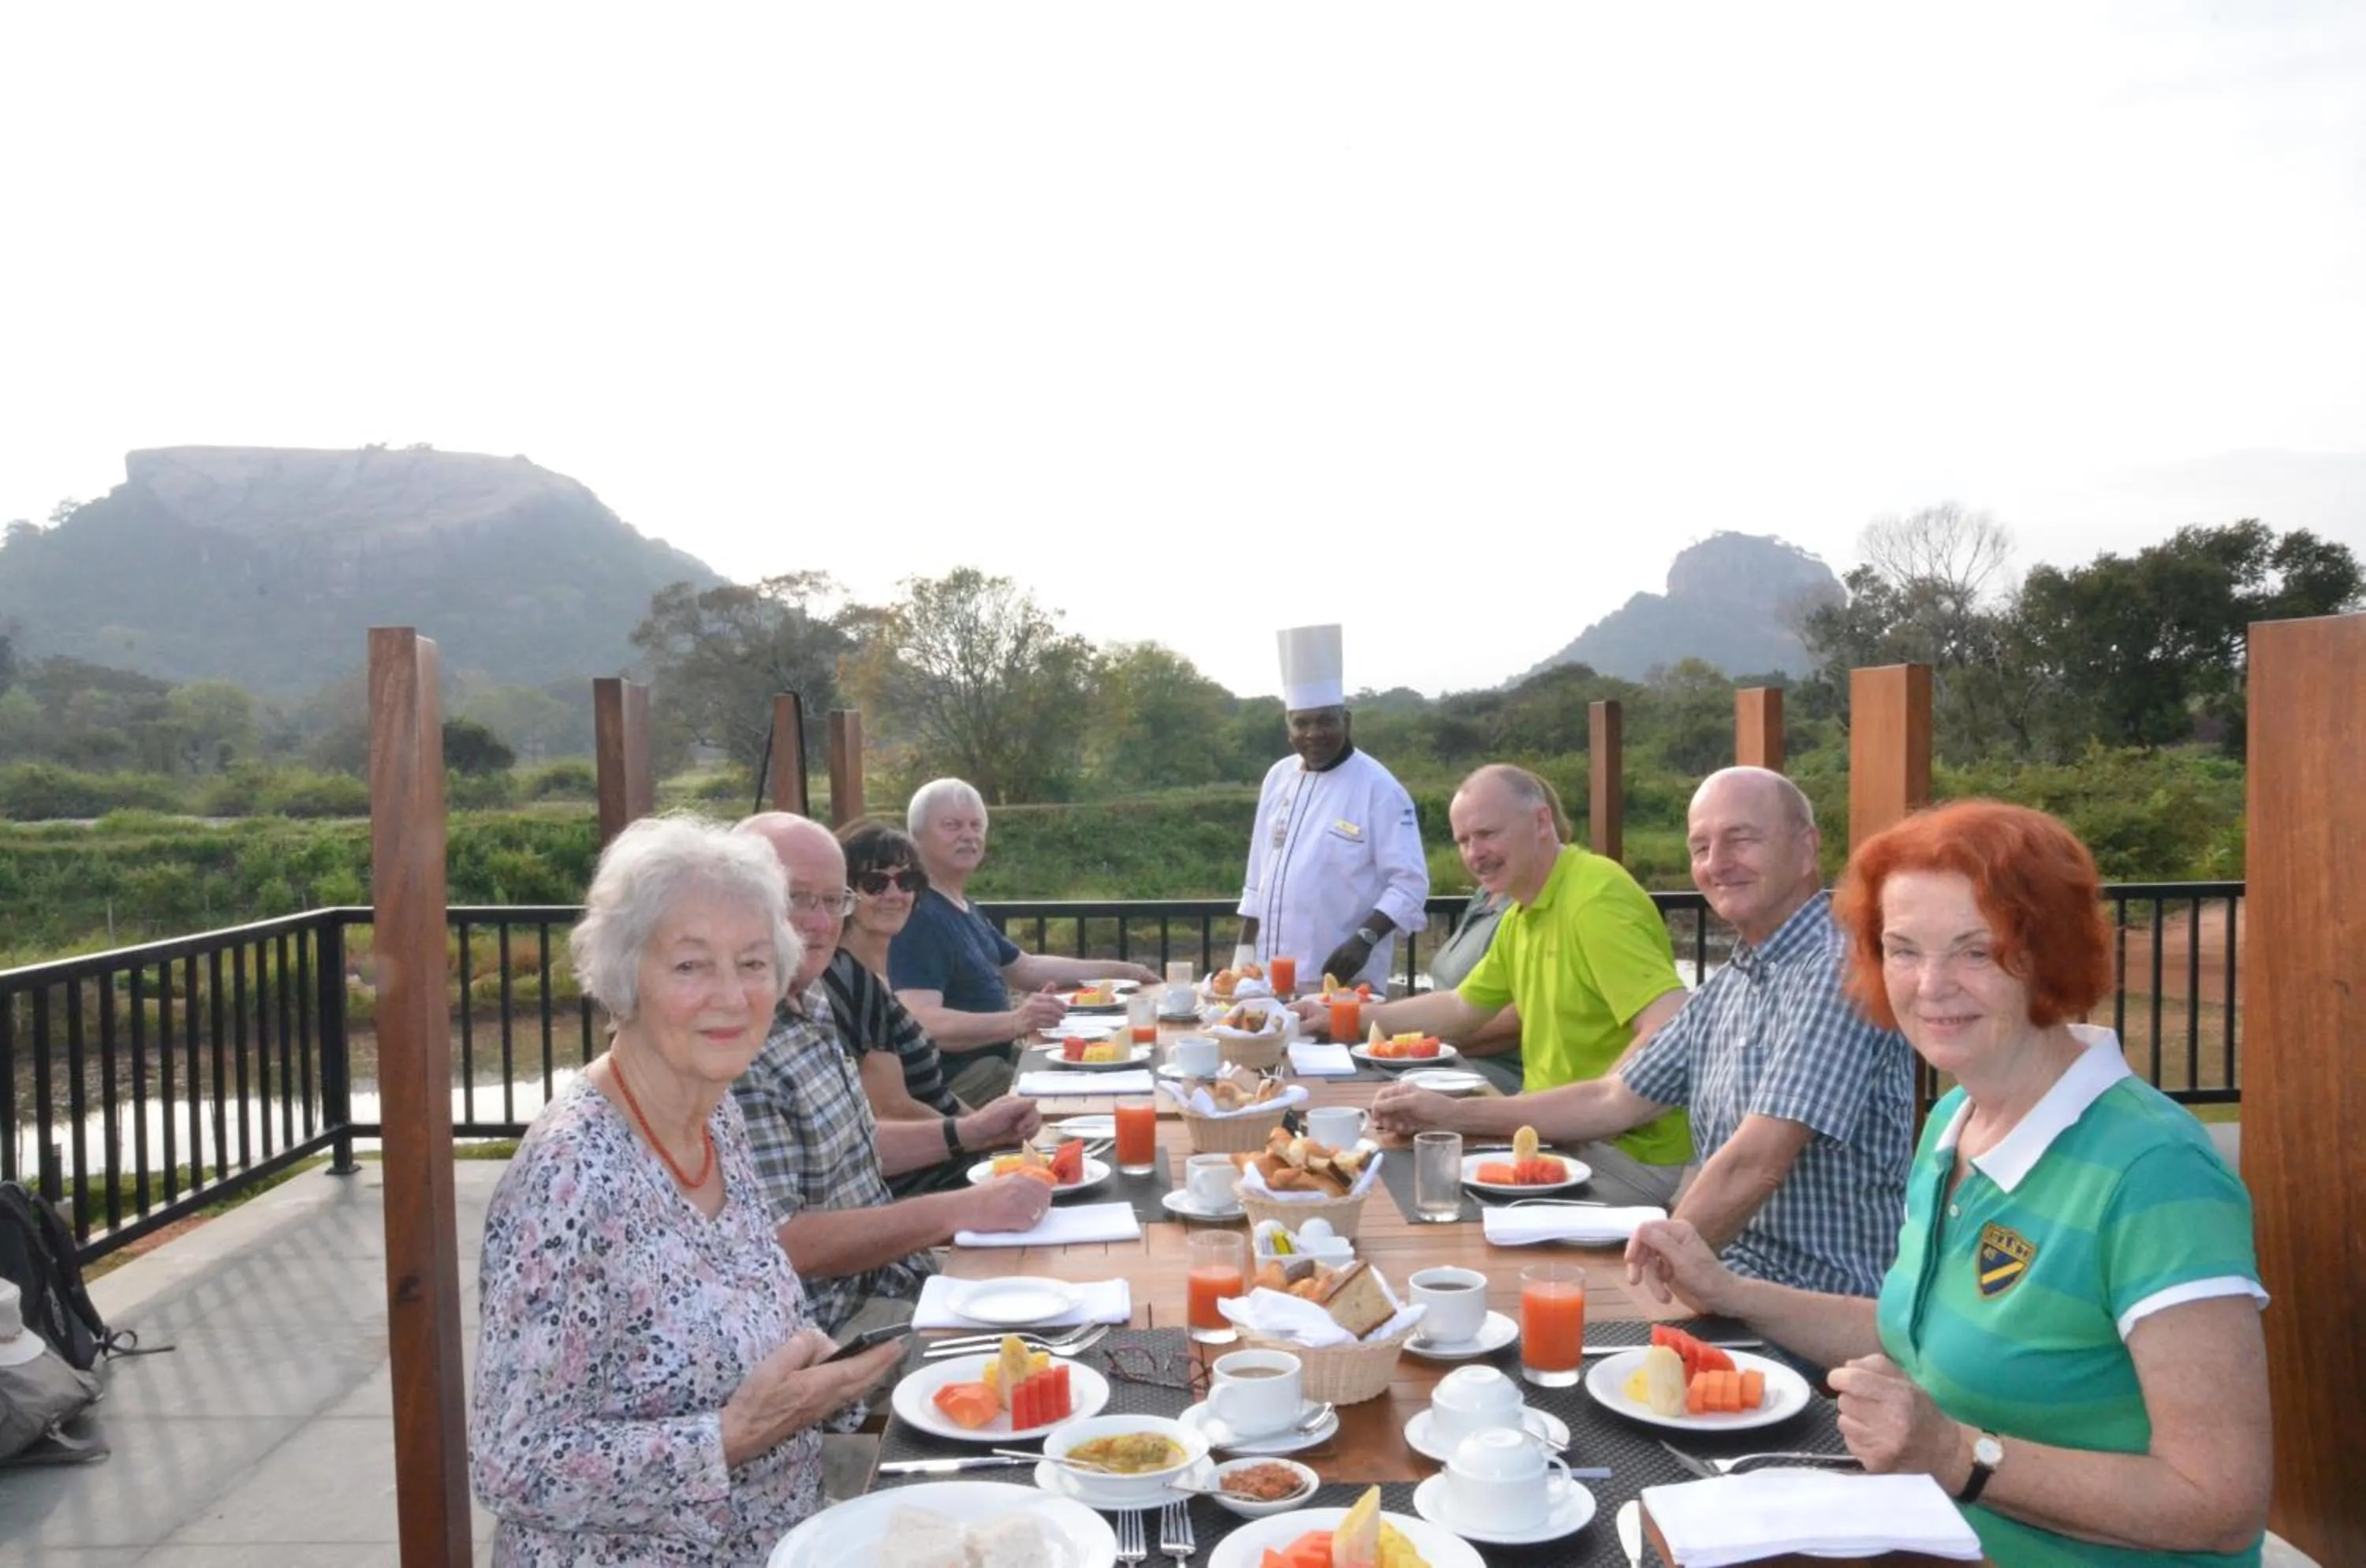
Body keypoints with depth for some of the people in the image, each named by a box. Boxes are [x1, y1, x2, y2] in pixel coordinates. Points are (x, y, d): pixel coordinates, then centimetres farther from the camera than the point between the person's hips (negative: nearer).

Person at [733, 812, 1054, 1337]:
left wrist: (965, 1132, 9)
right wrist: (959, 1210, -26)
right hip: (834, 1327, -9)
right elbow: (780, 1245, -26)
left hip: (898, 1273, 9)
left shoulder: (810, 1000, 6)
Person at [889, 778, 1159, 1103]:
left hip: (995, 1058, 10)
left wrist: (1120, 971, 22)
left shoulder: (964, 906, 15)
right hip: (959, 1079, -10)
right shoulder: (918, 915, -18)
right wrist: (1014, 1022, -43)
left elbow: (1026, 969, 26)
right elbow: (923, 1024, -31)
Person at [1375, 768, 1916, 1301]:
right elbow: (1613, 1101, 17)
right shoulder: (1727, 988, 10)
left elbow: (1753, 1167, -25)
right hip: (1735, 1270, 7)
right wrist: (1451, 1114, 14)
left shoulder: (1838, 971, -19)